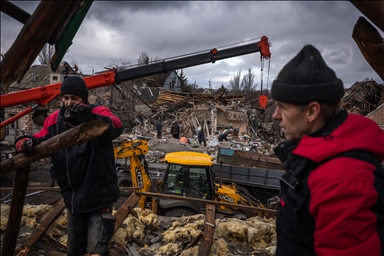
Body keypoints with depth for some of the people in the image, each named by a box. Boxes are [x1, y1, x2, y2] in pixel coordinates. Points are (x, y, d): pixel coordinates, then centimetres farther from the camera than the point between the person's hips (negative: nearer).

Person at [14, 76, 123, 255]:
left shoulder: (98, 113, -14)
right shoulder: (54, 120, 1)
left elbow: (116, 127, -35)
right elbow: (38, 141, 5)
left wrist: (91, 117, -55)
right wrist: (26, 143, -20)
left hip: (99, 197, -5)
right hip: (72, 199, 6)